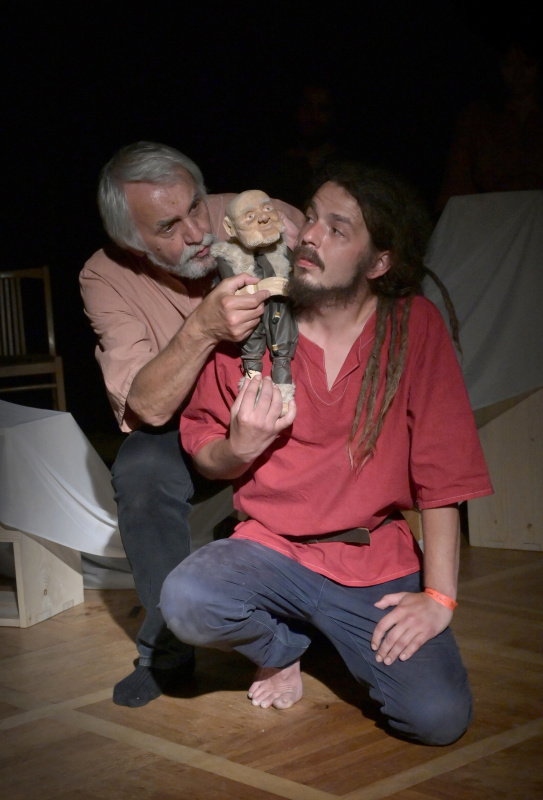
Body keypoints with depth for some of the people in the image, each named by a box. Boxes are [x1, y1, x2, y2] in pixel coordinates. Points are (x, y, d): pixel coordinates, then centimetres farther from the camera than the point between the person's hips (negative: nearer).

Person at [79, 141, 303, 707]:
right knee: (141, 471, -30)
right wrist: (202, 329, -45)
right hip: (182, 424, 0)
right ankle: (168, 649, -9)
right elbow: (149, 407, -28)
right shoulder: (105, 278, -18)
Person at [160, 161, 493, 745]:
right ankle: (284, 646, 5)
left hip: (378, 558, 0)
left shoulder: (413, 325, -7)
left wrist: (438, 596, -11)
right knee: (186, 602, -31)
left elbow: (441, 471, -6)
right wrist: (239, 448, -18)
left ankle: (349, 645, 15)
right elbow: (202, 454, 5)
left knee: (439, 717, -20)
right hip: (270, 547, 1)